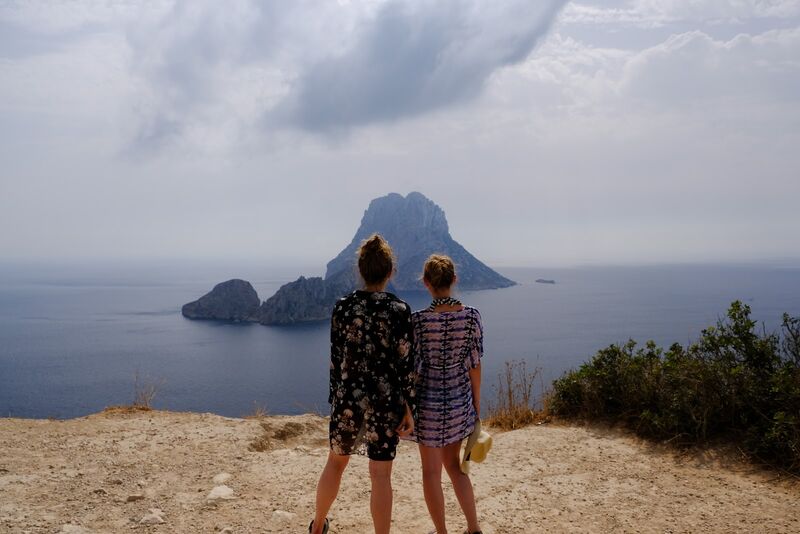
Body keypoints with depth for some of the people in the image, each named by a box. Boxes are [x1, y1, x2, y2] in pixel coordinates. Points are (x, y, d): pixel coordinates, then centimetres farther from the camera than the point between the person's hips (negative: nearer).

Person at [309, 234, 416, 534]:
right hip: (386, 402, -2)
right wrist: (408, 409, -3)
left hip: (348, 398, 3)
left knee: (336, 461, 22)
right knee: (380, 475, 7)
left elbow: (336, 359, 2)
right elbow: (406, 364, -10)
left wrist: (335, 398, 13)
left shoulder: (342, 307, -3)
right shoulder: (400, 310, -10)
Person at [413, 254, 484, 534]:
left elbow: (413, 370, -12)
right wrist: (477, 406, 9)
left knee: (432, 472, 13)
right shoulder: (472, 316, -9)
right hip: (460, 401, 4)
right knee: (453, 464, 24)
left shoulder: (419, 320, -17)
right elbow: (475, 366, -2)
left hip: (429, 402, -4)